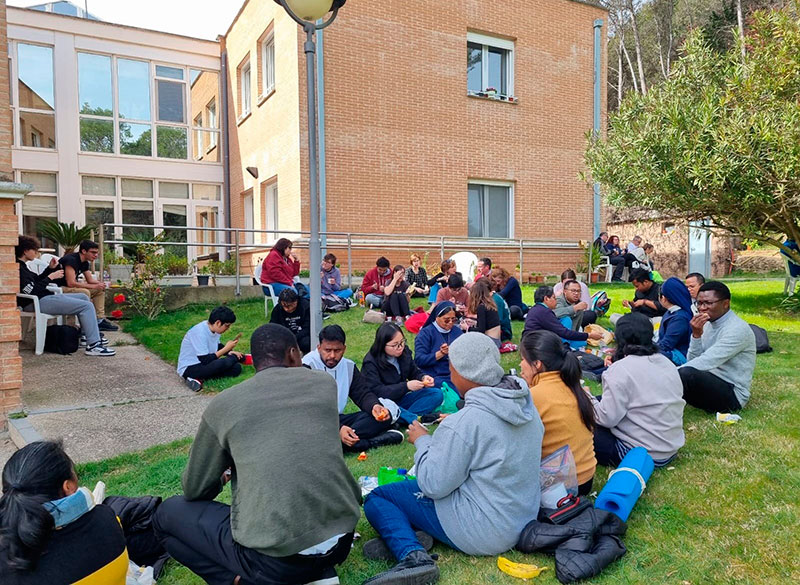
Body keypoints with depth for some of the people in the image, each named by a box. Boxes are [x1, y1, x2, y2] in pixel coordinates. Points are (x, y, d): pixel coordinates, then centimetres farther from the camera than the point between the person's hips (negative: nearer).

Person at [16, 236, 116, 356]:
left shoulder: (21, 266, 14)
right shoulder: (18, 269, -17)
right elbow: (32, 291, -23)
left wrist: (50, 268, 11)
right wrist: (51, 277, -15)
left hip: (45, 297, 12)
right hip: (39, 303, -12)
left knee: (83, 297, 22)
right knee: (87, 306, -16)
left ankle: (87, 335, 22)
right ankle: (93, 345, -17)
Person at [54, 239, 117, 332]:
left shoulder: (84, 263, 7)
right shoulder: (71, 259, -23)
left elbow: (90, 280, 13)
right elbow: (71, 283, -29)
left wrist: (101, 284, -10)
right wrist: (94, 286, -26)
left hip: (70, 287, 10)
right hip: (59, 288, -10)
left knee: (100, 290, 3)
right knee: (85, 292, -33)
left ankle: (100, 320, -2)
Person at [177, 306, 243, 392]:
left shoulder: (213, 328, -1)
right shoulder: (199, 332, -26)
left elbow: (218, 346, 17)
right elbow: (205, 360, -27)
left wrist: (229, 352, -3)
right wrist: (226, 349, -21)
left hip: (205, 365, 9)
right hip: (189, 368, -9)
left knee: (237, 368, -13)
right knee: (221, 364, -36)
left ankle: (199, 379, -14)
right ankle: (241, 358, -3)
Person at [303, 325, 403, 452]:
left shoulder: (349, 366, 6)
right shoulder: (307, 366, -14)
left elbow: (362, 394, 4)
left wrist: (374, 406, -22)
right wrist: (338, 429, -37)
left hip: (338, 420, 5)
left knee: (384, 416, -10)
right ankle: (375, 441, -29)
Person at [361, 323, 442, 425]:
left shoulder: (404, 352, -1)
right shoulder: (370, 363, -17)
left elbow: (415, 373, 9)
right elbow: (376, 391, -23)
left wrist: (423, 378, -16)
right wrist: (406, 386, -30)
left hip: (401, 399, 5)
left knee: (437, 394, -12)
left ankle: (404, 417, -26)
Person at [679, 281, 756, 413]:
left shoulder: (738, 329, -18)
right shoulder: (708, 324, 7)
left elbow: (707, 362, -27)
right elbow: (693, 360, 2)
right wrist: (696, 334, -13)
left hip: (732, 395, -8)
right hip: (710, 382, 8)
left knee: (687, 373, -33)